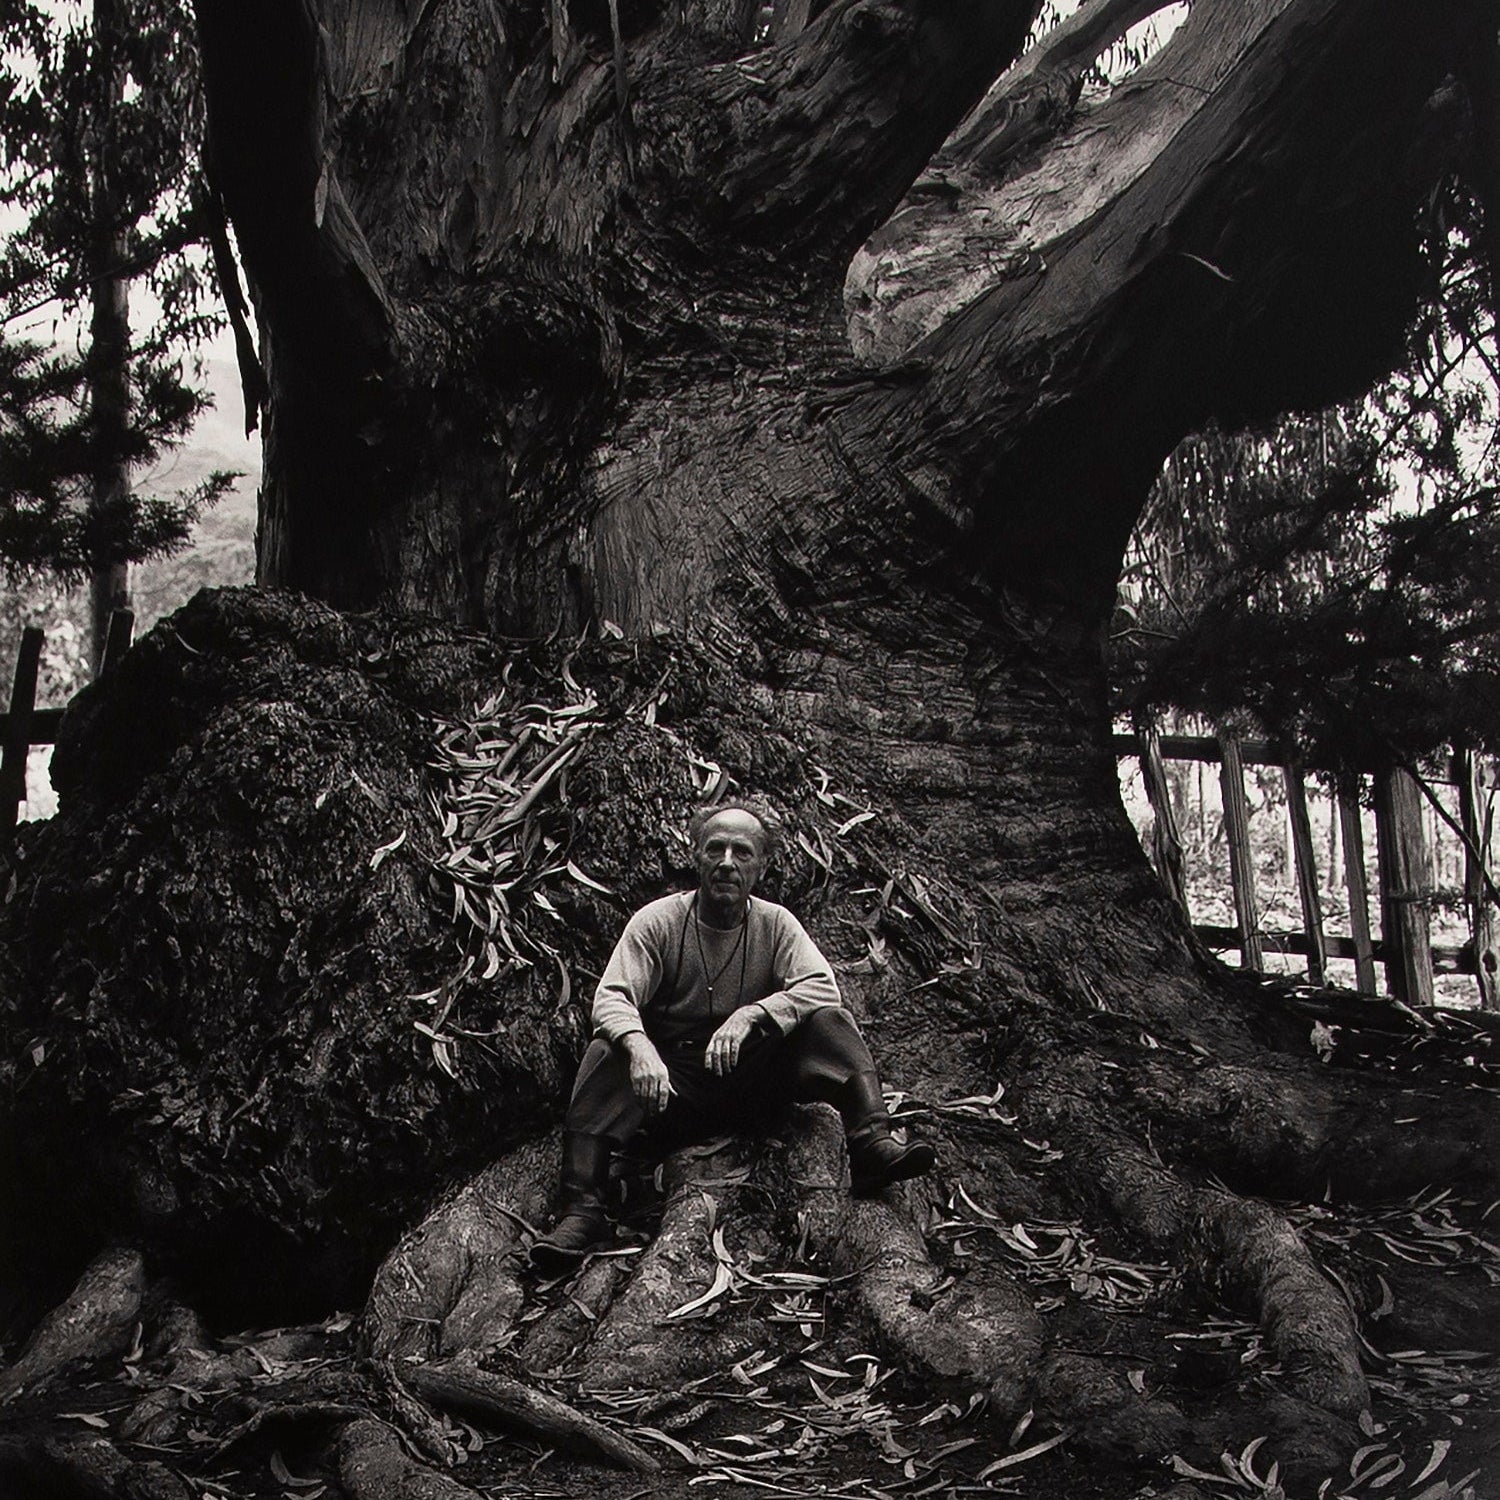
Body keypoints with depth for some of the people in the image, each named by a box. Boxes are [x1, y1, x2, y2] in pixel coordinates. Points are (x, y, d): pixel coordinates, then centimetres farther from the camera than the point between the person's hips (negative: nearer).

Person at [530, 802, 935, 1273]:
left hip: (753, 1081, 1)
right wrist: (640, 1048, -38)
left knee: (829, 1022, -20)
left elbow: (822, 988, -15)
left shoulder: (775, 923, 0)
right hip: (675, 1081, -1)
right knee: (607, 1053, -29)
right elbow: (610, 999, -15)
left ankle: (872, 1145, -36)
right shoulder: (657, 921, -5)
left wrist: (750, 1015, -32)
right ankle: (583, 1207, -35)